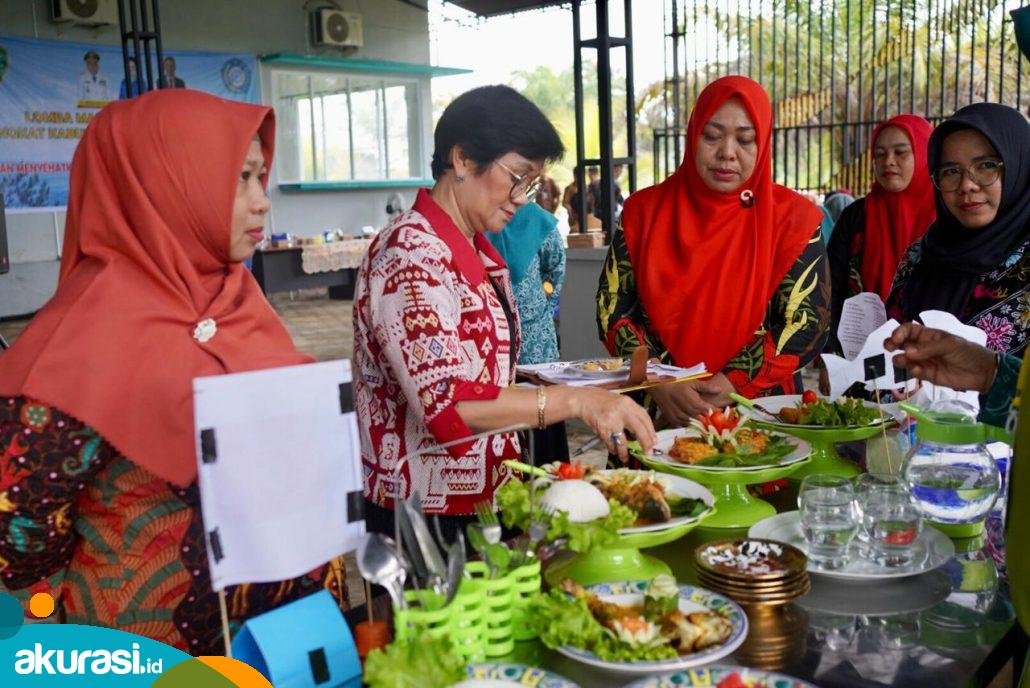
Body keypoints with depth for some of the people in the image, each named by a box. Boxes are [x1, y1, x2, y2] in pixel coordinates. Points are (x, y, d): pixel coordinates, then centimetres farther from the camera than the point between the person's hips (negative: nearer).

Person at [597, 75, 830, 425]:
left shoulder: (791, 218, 4)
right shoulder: (644, 211, 8)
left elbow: (805, 324, -1)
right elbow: (613, 309, 5)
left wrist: (734, 383, -12)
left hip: (757, 413, -1)